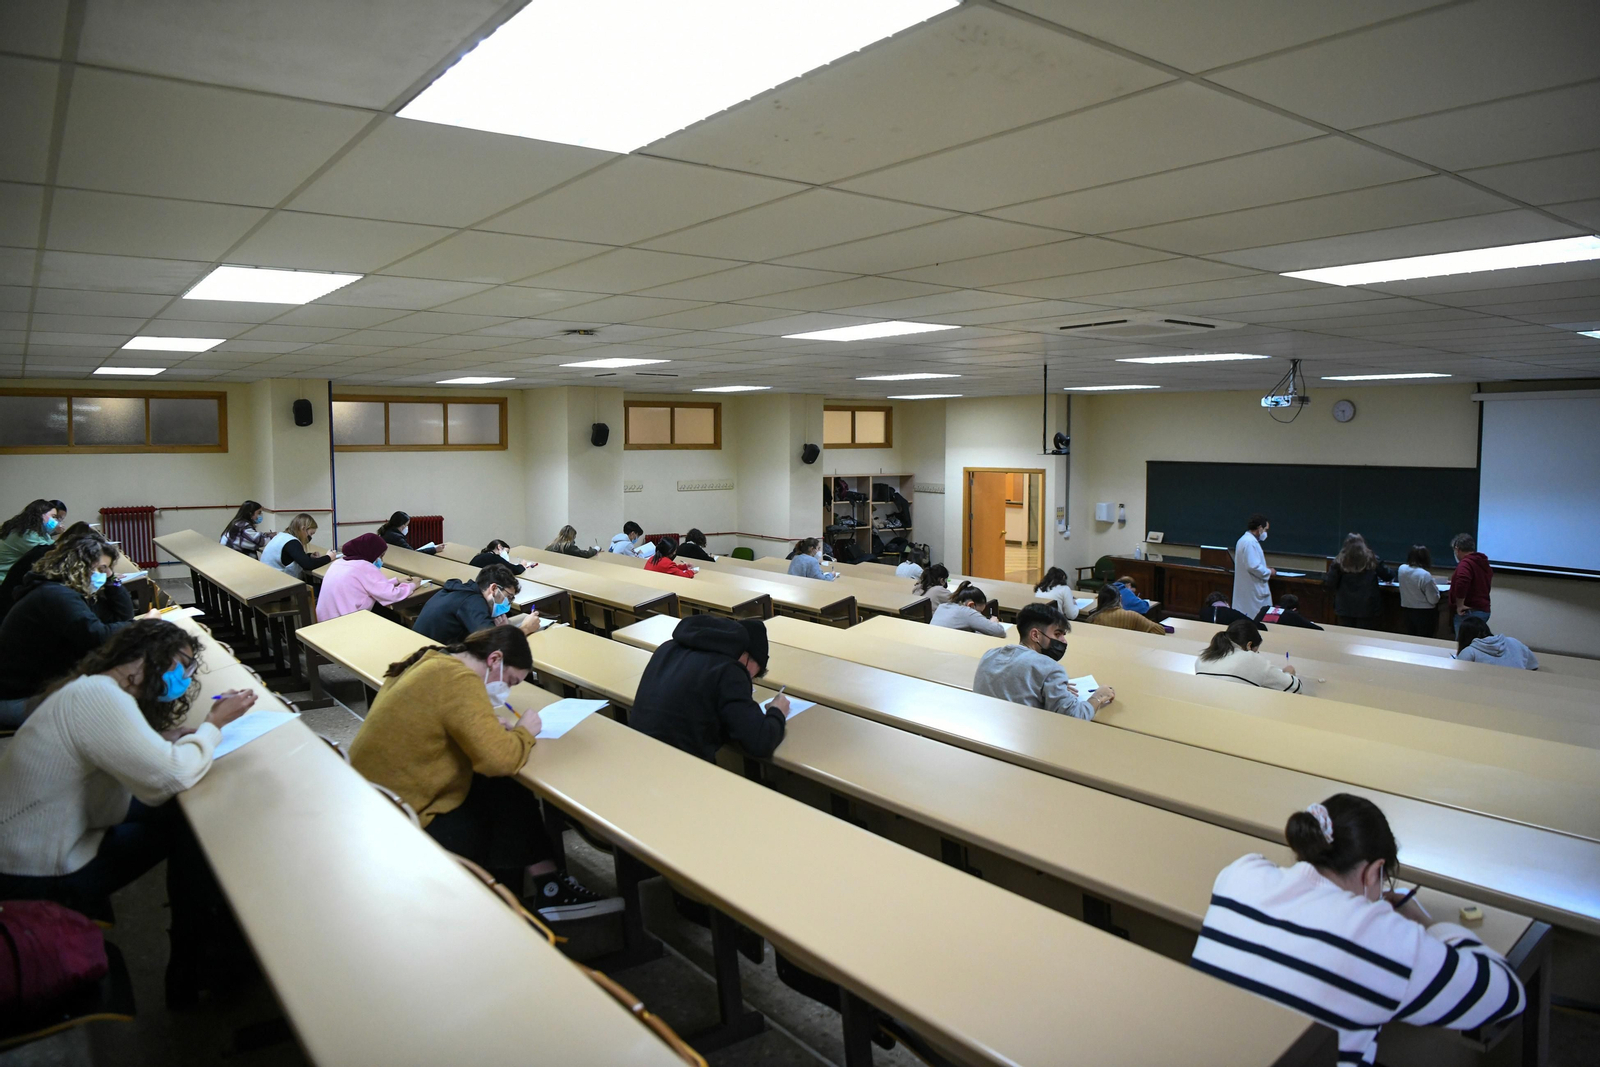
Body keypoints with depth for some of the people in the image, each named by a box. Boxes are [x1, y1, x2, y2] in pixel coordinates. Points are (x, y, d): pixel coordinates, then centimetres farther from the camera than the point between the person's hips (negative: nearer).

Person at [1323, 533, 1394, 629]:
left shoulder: (1340, 562, -4)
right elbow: (1389, 576, 13)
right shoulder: (1372, 560, 0)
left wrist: (1324, 577, 18)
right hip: (1368, 608, 0)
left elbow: (1328, 584, -4)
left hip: (1345, 608, 0)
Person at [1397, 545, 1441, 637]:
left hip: (1406, 610, 5)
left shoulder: (1401, 569, -7)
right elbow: (1434, 600, -16)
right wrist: (1435, 586, 0)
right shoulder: (1425, 575, -23)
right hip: (1424, 612, -5)